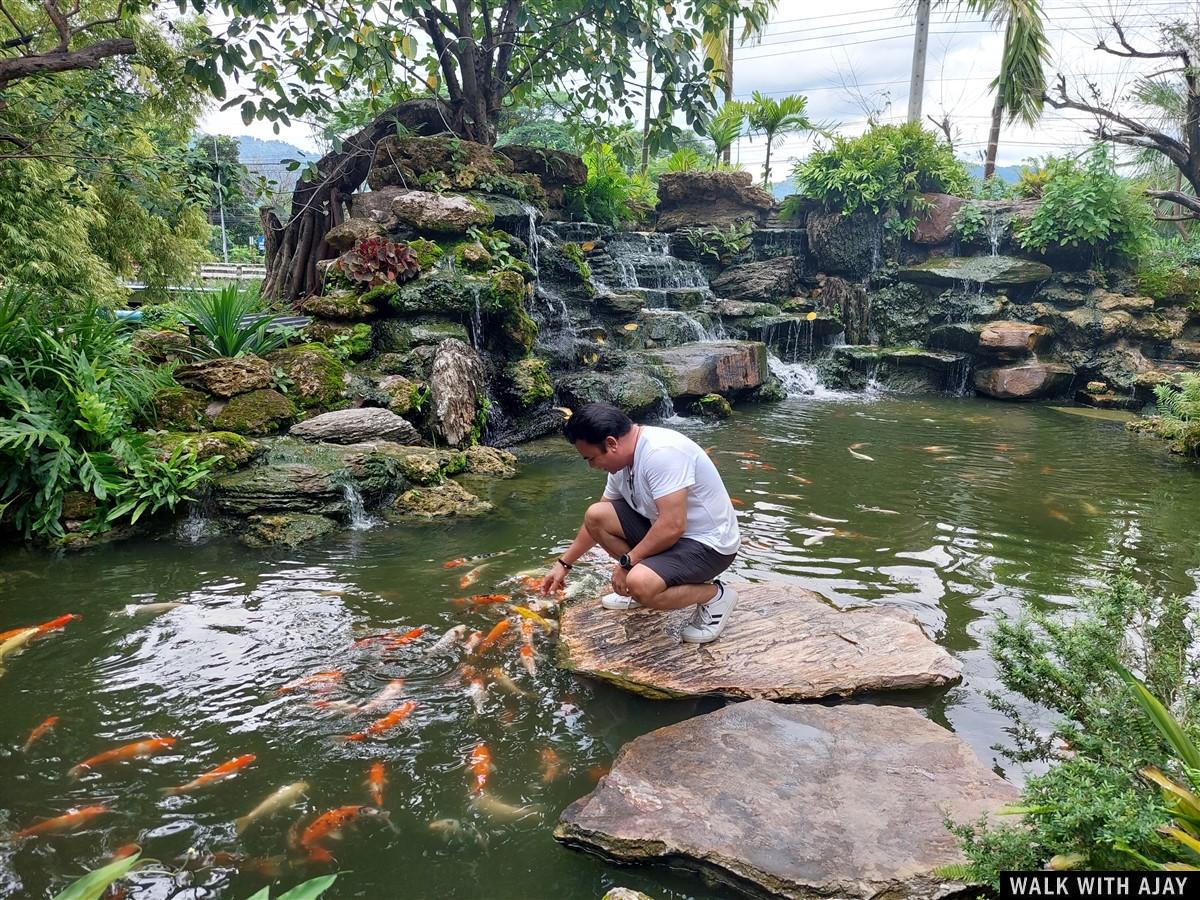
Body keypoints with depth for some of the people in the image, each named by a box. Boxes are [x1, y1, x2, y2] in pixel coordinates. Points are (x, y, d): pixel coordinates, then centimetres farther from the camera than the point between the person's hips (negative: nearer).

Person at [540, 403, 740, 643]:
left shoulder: (662, 452, -28)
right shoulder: (623, 458, 1)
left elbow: (673, 527, -32)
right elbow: (599, 522, 14)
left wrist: (627, 561, -19)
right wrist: (564, 563, 16)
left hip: (708, 543, -9)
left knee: (641, 585, -32)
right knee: (595, 515, -1)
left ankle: (714, 595, -5)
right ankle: (645, 577, 10)